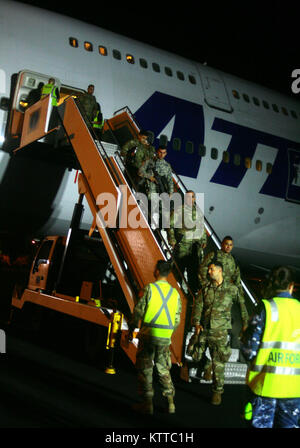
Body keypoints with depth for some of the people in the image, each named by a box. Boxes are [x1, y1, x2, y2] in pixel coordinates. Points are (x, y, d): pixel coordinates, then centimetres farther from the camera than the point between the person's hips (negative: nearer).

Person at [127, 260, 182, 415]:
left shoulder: (150, 288, -9)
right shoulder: (175, 293, 6)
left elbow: (138, 311, -8)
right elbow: (177, 319, 10)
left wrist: (131, 329, 4)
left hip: (149, 334, -4)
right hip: (165, 337, 4)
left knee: (145, 369, 6)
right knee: (163, 369, 16)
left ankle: (147, 404, 8)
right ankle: (170, 402, 11)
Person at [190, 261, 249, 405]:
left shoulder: (231, 289, 0)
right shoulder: (205, 289, 4)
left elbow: (241, 303, 14)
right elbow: (198, 306, -2)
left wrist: (245, 321, 18)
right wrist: (196, 323, -16)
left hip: (220, 330, -2)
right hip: (203, 329, 2)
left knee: (218, 363, -1)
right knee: (196, 357, 6)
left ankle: (217, 391, 13)